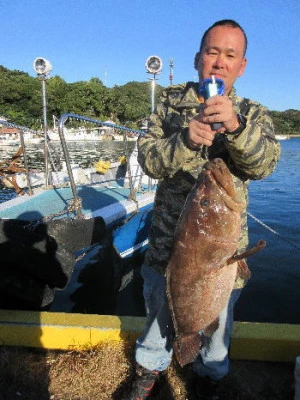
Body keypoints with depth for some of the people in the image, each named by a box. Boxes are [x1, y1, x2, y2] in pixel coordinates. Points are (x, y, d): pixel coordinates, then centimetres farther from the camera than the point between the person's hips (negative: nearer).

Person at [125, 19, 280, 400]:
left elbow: (262, 165, -18)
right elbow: (148, 159, -10)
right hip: (168, 236, 1)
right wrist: (185, 139, -28)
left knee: (217, 315, 18)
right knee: (159, 305, 20)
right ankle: (151, 367, 49)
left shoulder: (254, 114, 1)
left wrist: (236, 125, -36)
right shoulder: (172, 101, 1)